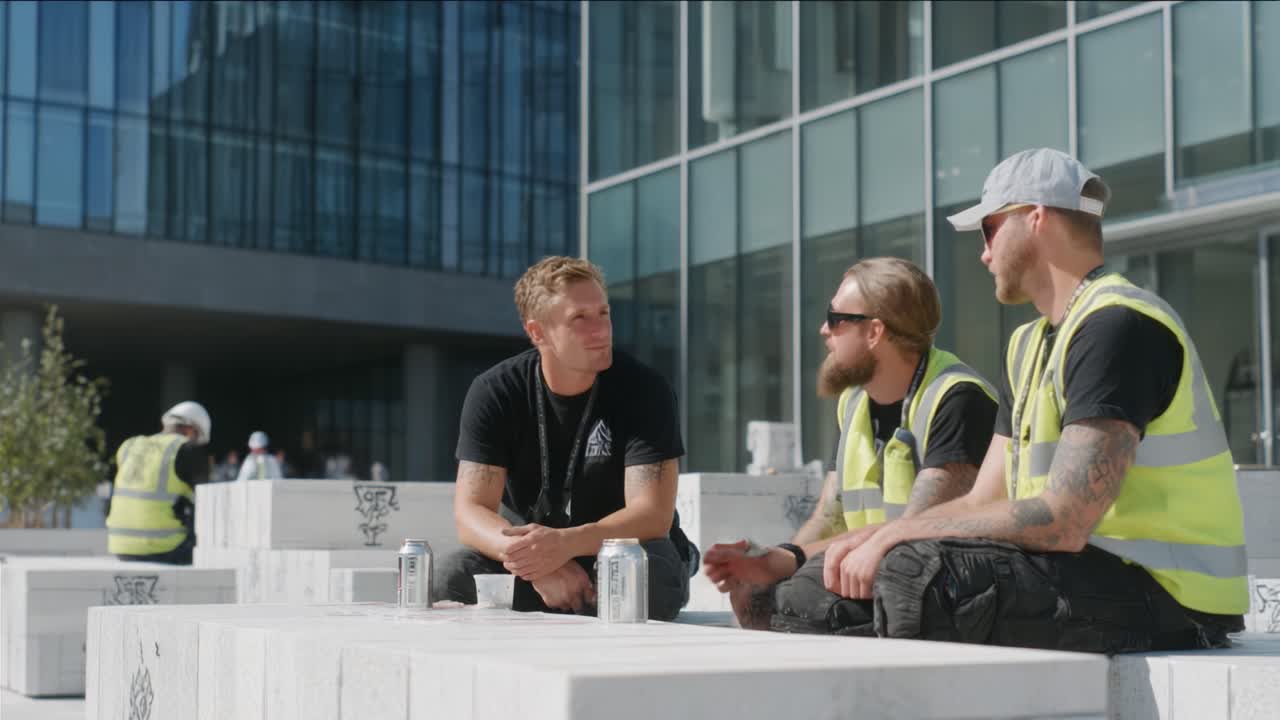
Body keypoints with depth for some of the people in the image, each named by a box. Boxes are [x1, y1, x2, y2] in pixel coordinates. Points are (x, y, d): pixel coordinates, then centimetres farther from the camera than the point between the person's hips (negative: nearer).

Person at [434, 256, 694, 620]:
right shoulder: (493, 393, -10)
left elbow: (652, 515, -23)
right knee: (450, 578, -27)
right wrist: (527, 554, -38)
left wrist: (566, 543, -41)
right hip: (534, 553, 1)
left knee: (649, 575, -36)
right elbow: (471, 512, -16)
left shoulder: (644, 390, -16)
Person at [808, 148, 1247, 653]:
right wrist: (876, 541, -5)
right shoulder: (1029, 347, 17)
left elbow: (1062, 522, -24)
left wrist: (894, 536, -17)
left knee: (920, 575, -28)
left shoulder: (1117, 326, -15)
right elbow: (983, 502, 13)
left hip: (1163, 596, -10)